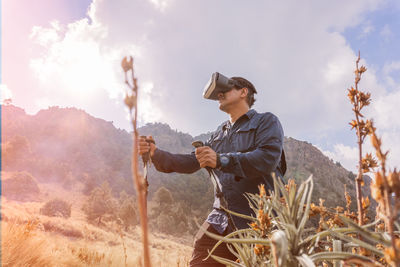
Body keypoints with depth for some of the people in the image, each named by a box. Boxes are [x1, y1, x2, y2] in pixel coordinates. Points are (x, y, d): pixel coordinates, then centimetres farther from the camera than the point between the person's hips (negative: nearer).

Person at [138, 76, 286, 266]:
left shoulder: (266, 121, 4)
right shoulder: (219, 135, 25)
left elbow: (268, 159, -14)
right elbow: (191, 162, 19)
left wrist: (221, 160, -23)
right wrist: (156, 154, 5)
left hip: (259, 219, -5)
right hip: (222, 219, 5)